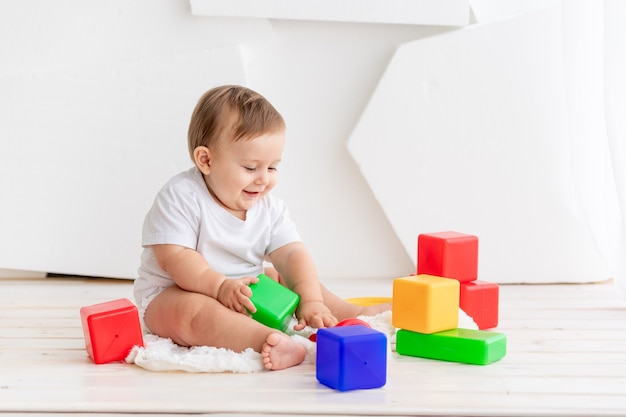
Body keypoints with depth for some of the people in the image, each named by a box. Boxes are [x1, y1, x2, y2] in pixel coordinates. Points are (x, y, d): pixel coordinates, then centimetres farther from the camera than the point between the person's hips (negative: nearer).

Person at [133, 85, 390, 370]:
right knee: (191, 310, -39)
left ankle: (355, 316, 12)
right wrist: (221, 285, -35)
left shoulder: (270, 208, 1)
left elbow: (292, 254, -6)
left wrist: (311, 301, -22)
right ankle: (267, 341, -57)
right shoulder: (180, 197, -18)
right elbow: (174, 257, -24)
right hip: (172, 293, -7)